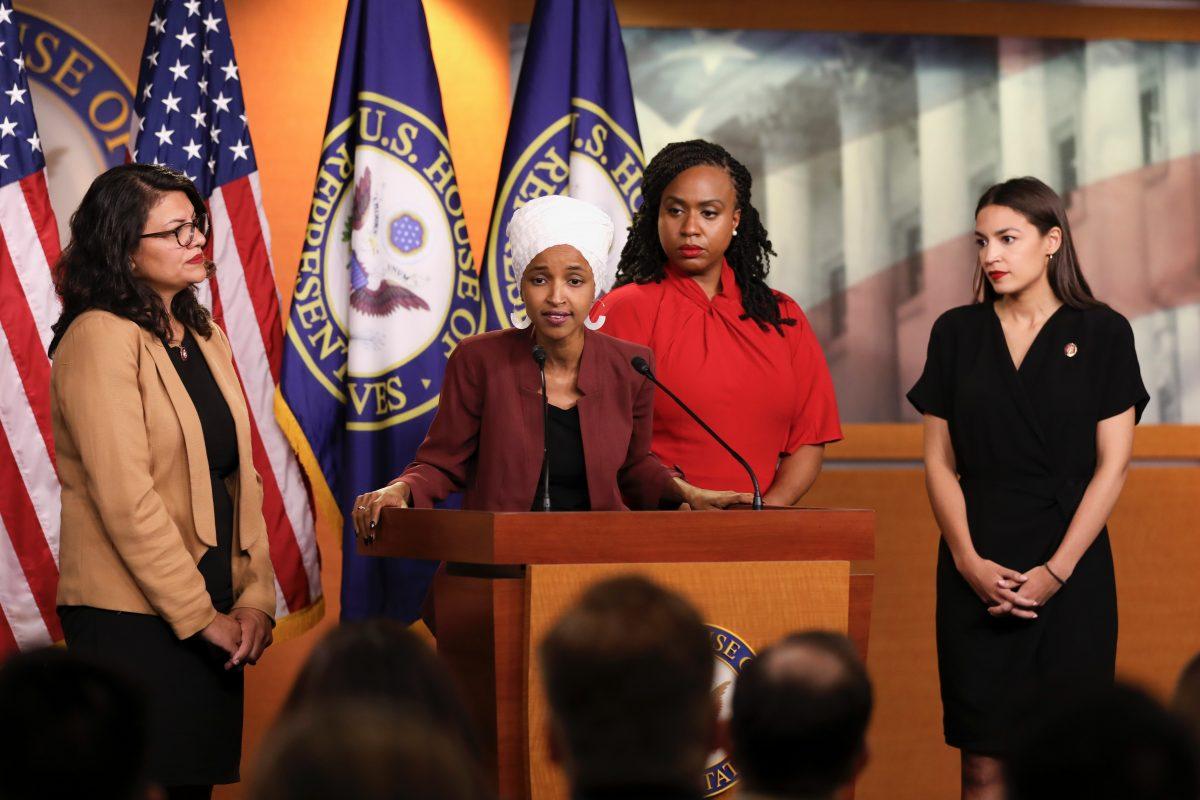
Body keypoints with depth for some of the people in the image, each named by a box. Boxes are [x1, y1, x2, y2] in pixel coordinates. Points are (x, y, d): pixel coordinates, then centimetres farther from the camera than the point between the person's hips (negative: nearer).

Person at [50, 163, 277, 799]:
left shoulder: (207, 340, 14)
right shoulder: (100, 339, -11)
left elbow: (239, 481, 12)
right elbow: (126, 498, -17)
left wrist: (255, 598, 0)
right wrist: (201, 616, -15)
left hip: (213, 620, 7)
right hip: (135, 622, -7)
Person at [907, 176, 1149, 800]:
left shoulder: (1101, 333, 2)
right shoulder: (956, 333, 8)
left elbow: (1112, 464, -2)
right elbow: (938, 461, 7)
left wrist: (1055, 572, -9)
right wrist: (971, 563, -7)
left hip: (1072, 568, -2)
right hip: (977, 573, 2)